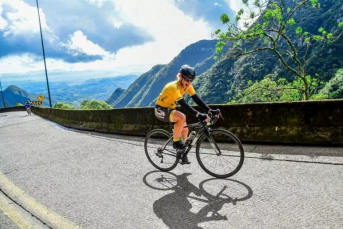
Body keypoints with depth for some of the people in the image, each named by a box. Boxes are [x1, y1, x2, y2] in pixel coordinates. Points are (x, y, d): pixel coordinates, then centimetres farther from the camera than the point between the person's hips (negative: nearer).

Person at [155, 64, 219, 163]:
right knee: (182, 117, -33)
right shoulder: (174, 87, -30)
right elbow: (184, 104, -40)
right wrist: (198, 115, -48)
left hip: (170, 109, 8)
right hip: (160, 110, -8)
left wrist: (210, 110, -21)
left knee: (185, 129, 2)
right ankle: (176, 142, -15)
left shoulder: (187, 85, -7)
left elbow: (197, 99, -12)